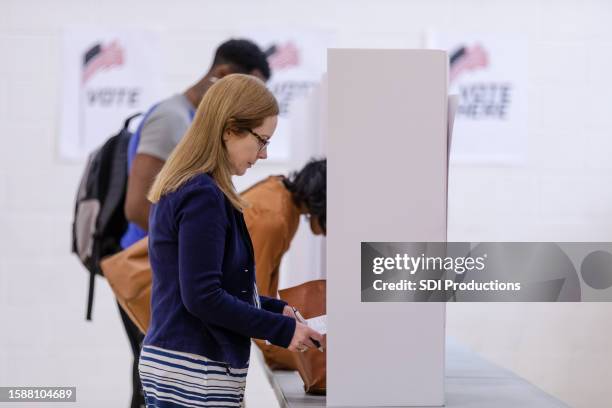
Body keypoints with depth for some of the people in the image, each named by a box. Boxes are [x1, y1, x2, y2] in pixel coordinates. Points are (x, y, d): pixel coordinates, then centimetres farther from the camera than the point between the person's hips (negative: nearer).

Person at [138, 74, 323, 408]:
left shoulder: (179, 189, 14)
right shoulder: (203, 196, -16)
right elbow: (203, 298, -20)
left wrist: (276, 309, 13)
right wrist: (282, 330, -12)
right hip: (193, 379, -10)